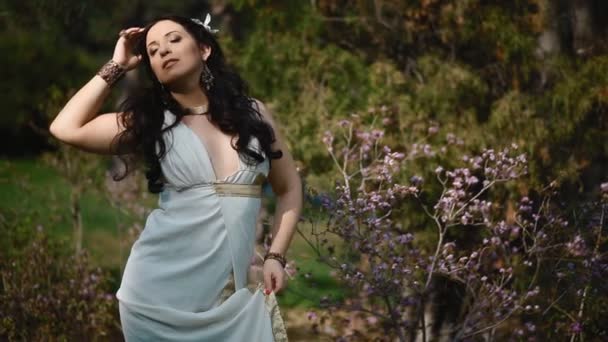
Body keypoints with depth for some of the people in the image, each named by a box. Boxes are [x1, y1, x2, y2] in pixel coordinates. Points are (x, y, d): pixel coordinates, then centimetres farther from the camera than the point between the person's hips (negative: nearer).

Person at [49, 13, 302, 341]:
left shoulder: (253, 114, 8)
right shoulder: (149, 122, 6)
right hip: (161, 288, 0)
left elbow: (289, 188, 16)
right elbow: (66, 128, -3)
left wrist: (275, 256, 3)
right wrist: (115, 67, 5)